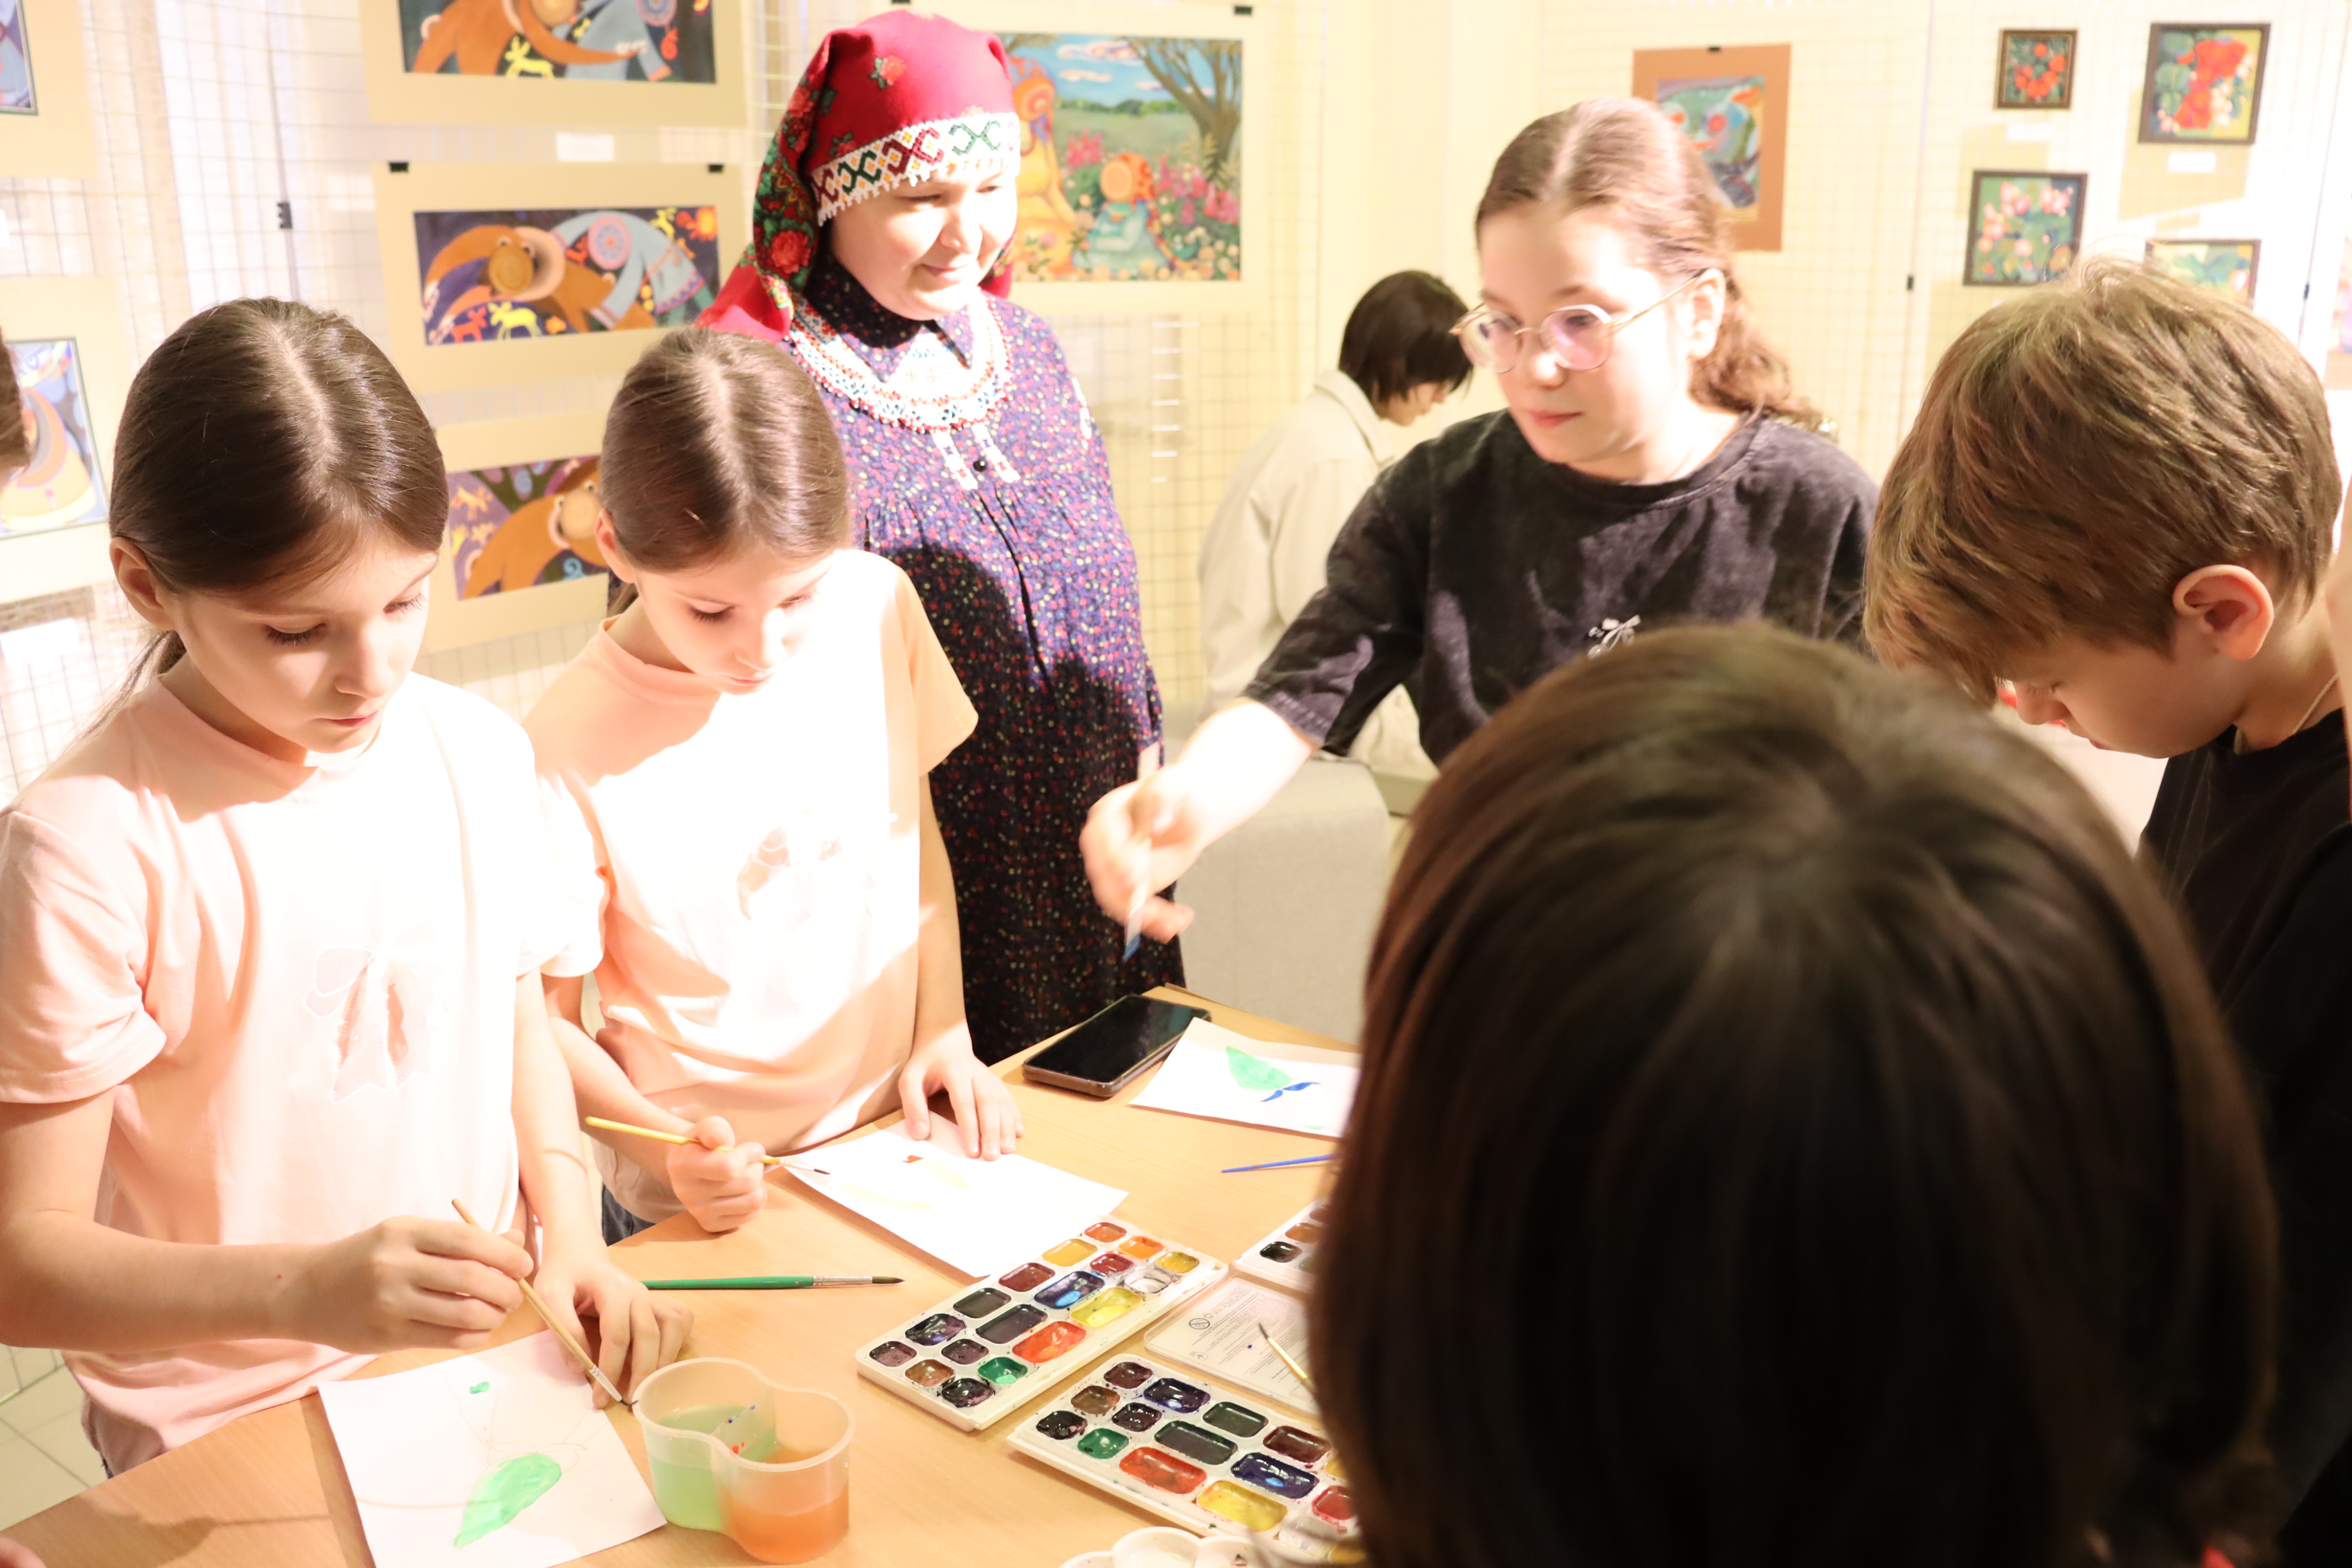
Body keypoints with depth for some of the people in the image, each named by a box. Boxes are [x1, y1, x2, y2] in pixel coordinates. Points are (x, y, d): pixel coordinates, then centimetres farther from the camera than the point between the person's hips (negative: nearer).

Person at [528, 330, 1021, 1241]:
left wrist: (945, 1031, 1)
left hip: (896, 1144, 1)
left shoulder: (875, 607, -7)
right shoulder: (571, 754, -18)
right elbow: (542, 1021, -7)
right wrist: (669, 1141, -22)